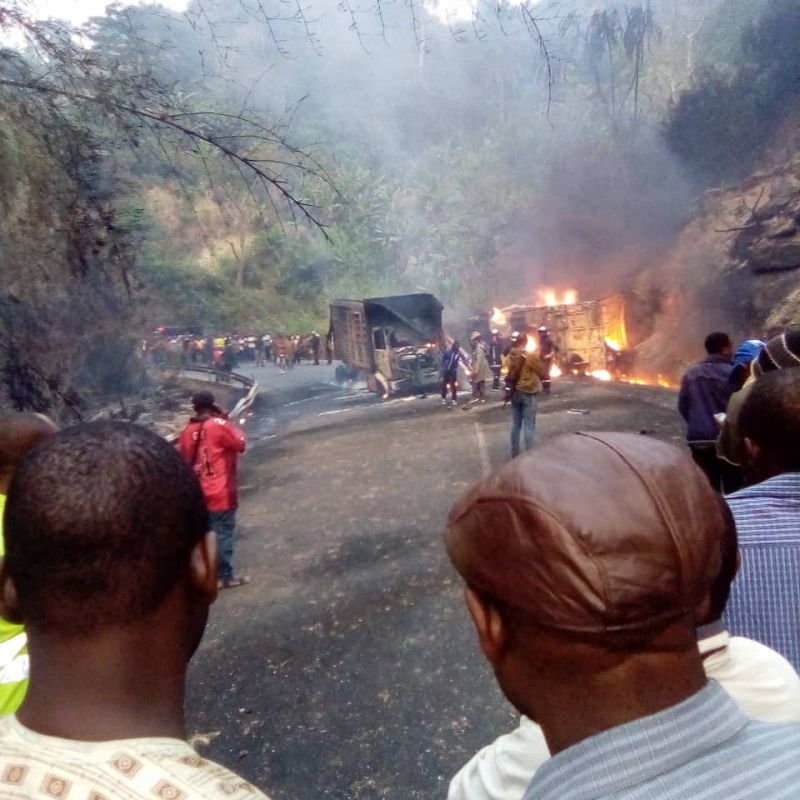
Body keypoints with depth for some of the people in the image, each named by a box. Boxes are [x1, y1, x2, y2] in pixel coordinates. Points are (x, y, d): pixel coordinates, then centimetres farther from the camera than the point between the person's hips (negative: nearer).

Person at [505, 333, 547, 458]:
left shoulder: (511, 356, 0)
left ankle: (514, 453, 19)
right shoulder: (531, 356, -15)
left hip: (515, 392, 5)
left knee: (515, 424, 13)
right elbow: (543, 372, -6)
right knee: (529, 426, -1)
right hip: (529, 394, -5)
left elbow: (509, 375, 6)